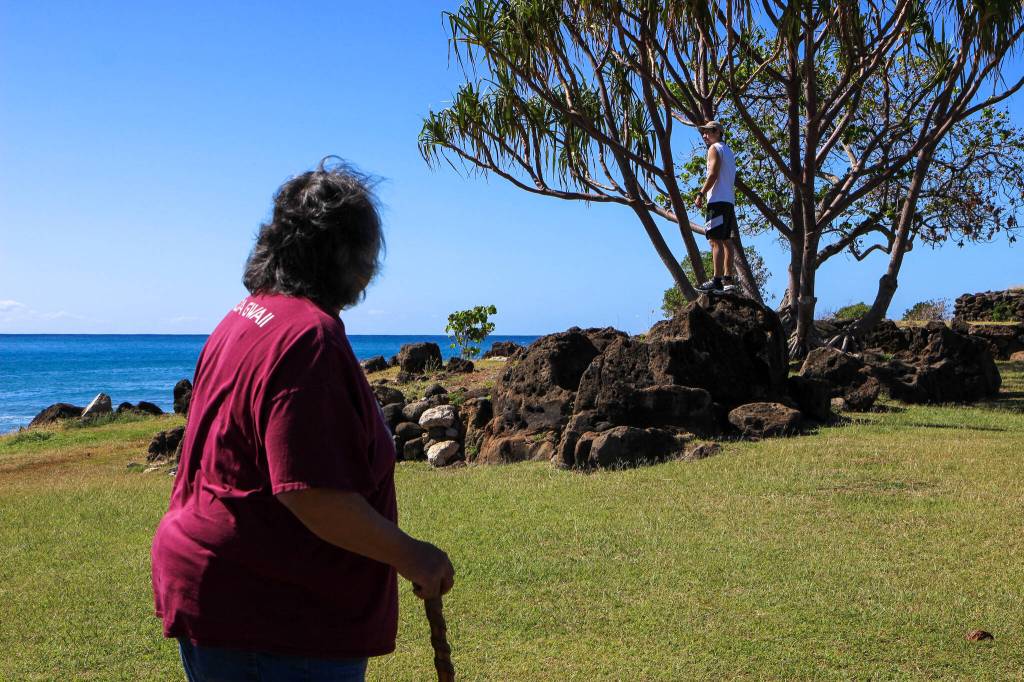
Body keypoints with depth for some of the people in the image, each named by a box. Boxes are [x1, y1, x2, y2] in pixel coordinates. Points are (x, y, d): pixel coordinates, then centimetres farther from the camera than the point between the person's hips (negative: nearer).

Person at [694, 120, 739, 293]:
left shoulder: (714, 148, -3)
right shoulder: (728, 151, 24)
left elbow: (713, 174, -15)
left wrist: (701, 194, -13)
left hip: (718, 201, -10)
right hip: (729, 201, 10)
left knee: (716, 240, -14)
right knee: (726, 240, 8)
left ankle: (717, 280, -20)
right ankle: (728, 279, 7)